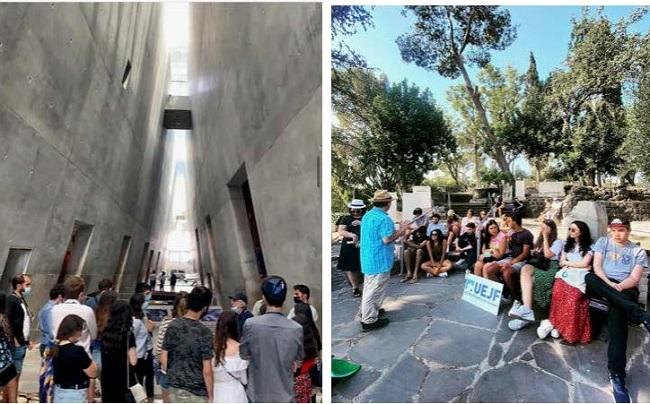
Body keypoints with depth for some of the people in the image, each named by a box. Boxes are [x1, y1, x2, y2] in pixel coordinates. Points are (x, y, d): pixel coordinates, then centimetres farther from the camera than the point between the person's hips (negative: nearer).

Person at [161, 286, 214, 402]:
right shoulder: (204, 332, -20)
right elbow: (206, 371, -18)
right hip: (196, 392, -5)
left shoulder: (173, 325, -6)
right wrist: (210, 396, -8)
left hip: (174, 387, 5)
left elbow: (163, 358, 2)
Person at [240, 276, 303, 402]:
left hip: (258, 394, 0)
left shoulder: (250, 324, -16)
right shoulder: (296, 329, -14)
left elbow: (243, 355, -1)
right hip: (284, 396, 0)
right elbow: (298, 358, 2)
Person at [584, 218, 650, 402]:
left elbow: (635, 278, 0)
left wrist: (618, 287, -19)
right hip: (603, 284, 2)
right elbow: (596, 266, 4)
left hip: (626, 289, -2)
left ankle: (617, 374, -39)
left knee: (617, 312, -35)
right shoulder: (603, 242, 15)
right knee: (589, 278, -35)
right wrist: (609, 284, -14)